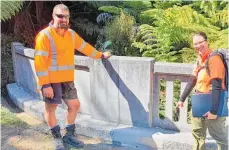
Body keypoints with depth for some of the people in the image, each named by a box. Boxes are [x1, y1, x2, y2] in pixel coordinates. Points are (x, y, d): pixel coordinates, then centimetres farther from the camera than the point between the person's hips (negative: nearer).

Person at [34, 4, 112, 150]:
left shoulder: (71, 34, 8)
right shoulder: (44, 35, -13)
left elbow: (85, 47, 22)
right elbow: (40, 61, -17)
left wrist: (101, 55, 28)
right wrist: (45, 84, -21)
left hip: (67, 79, 7)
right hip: (51, 80, -6)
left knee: (74, 105, 12)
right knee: (51, 108, 5)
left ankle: (69, 135, 30)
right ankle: (57, 138, 25)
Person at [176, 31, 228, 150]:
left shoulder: (213, 58, -18)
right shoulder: (199, 58, 8)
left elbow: (217, 86, -24)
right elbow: (193, 80, 15)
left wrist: (214, 111, -27)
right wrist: (182, 99, 16)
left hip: (212, 102, -9)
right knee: (197, 133, 20)